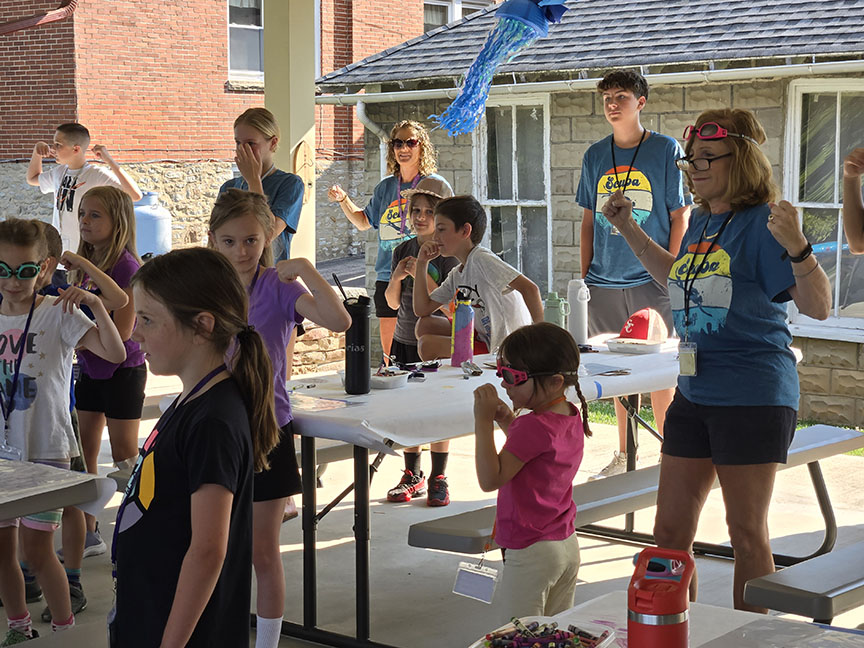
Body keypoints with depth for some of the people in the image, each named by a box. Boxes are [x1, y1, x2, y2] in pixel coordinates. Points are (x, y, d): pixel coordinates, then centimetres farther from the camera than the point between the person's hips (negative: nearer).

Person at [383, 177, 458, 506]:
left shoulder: (449, 253, -8)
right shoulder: (402, 251, 7)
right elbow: (393, 303, 8)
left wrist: (422, 275, -23)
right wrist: (397, 277, -11)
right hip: (405, 341, 5)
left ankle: (438, 479, 10)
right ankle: (412, 476, 19)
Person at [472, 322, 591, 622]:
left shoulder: (533, 427, -23)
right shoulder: (572, 417, 6)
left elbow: (490, 479, -24)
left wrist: (483, 422, -24)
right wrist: (508, 422, 9)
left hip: (530, 554, -10)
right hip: (568, 545, 10)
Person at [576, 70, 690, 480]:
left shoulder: (667, 151, -2)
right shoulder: (595, 156, 10)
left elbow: (680, 217, -2)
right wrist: (585, 276, 9)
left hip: (651, 281, -4)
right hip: (605, 282, 4)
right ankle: (624, 454, 21)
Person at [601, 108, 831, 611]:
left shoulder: (762, 223, -13)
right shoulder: (700, 223, 9)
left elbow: (819, 306, -19)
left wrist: (797, 246, -36)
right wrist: (628, 228, 27)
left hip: (752, 396, -8)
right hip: (694, 394, 8)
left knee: (748, 535, 4)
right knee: (670, 531, 12)